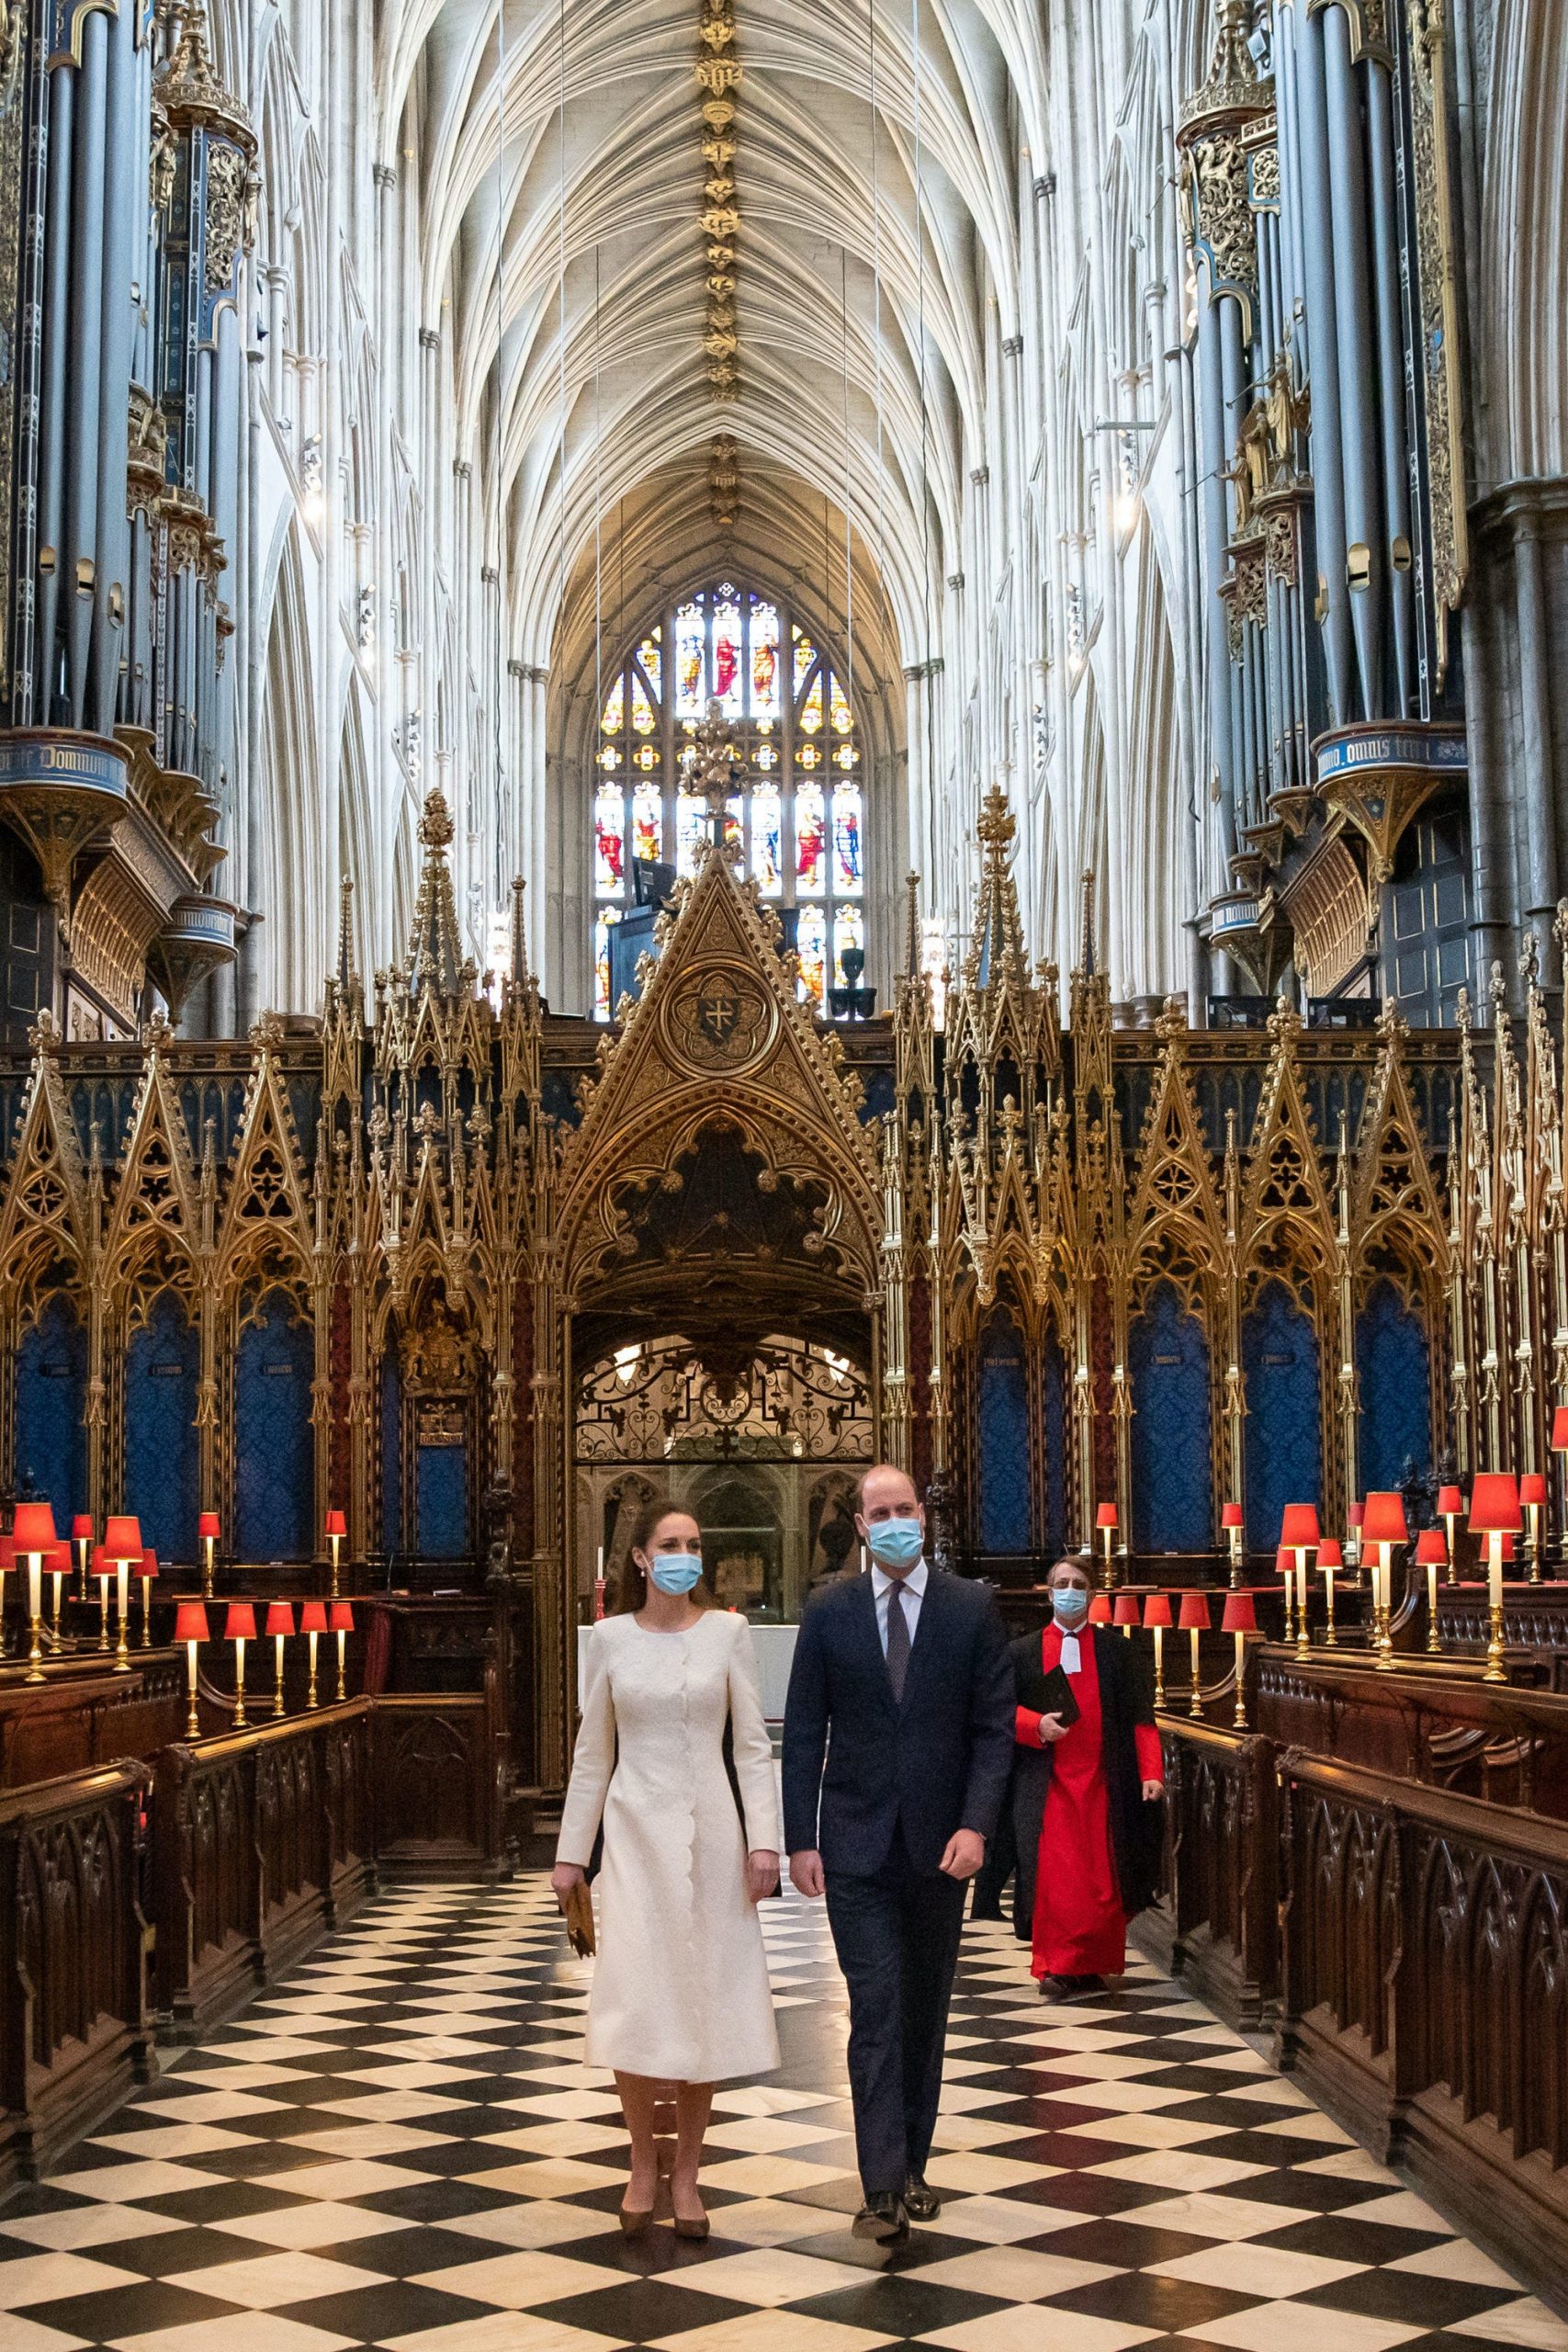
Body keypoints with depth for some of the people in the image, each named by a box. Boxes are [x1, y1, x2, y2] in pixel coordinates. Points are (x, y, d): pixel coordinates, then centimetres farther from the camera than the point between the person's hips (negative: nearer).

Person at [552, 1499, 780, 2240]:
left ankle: (686, 2174, 15)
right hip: (636, 1830, 0)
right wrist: (570, 1851, 6)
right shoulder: (610, 1637, 3)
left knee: (705, 2000, 2)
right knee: (634, 2001, -6)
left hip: (710, 1829, 0)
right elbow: (592, 1753, 8)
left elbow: (753, 1745, 0)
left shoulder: (727, 1632, 1)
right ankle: (643, 2165, 13)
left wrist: (763, 1839, -9)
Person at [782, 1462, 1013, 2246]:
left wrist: (975, 1825, -13)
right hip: (856, 1844, -1)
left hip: (939, 1846, 1)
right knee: (875, 2009, -8)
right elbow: (803, 1733, 1)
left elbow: (995, 1726, -2)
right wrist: (799, 1840, -5)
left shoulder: (972, 1608, 0)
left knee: (925, 2011, 12)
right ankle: (884, 2187, -10)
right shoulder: (828, 1612, 0)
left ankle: (911, 2164, 25)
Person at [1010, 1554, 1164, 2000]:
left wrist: (1151, 1772, -6)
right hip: (1049, 1783, 0)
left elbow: (1140, 1715, 4)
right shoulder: (1025, 1652, 8)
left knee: (1103, 1877, 1)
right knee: (1054, 1875, -7)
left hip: (1102, 1781, 0)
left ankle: (1092, 1966, 12)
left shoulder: (1114, 1650, 7)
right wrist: (1036, 1725, -12)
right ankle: (1057, 1967, 2)